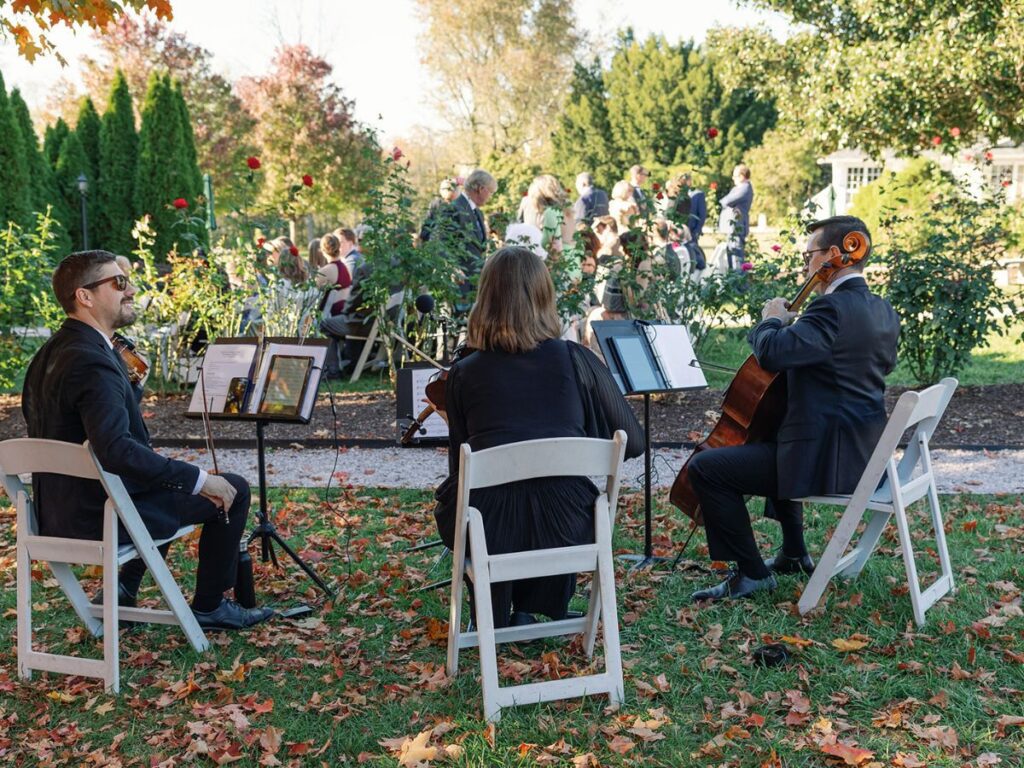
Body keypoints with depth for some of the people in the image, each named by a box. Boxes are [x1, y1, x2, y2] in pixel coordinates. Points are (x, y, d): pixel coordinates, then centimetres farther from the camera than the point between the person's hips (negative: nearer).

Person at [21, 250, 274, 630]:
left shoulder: (51, 353, 7)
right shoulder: (93, 363, -25)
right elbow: (116, 449, -36)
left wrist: (131, 386, 8)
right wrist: (199, 480, -31)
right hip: (102, 515, -10)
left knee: (175, 481, 34)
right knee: (233, 491, 1)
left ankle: (124, 589, 32)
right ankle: (209, 605, 13)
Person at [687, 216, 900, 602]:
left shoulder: (832, 309, -21)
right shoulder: (884, 312, 9)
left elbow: (773, 353, -32)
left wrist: (772, 321, -9)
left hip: (827, 457, -10)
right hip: (866, 452, 11)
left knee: (706, 467, -8)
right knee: (772, 437, 38)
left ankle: (752, 572, 0)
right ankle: (794, 553, 40)